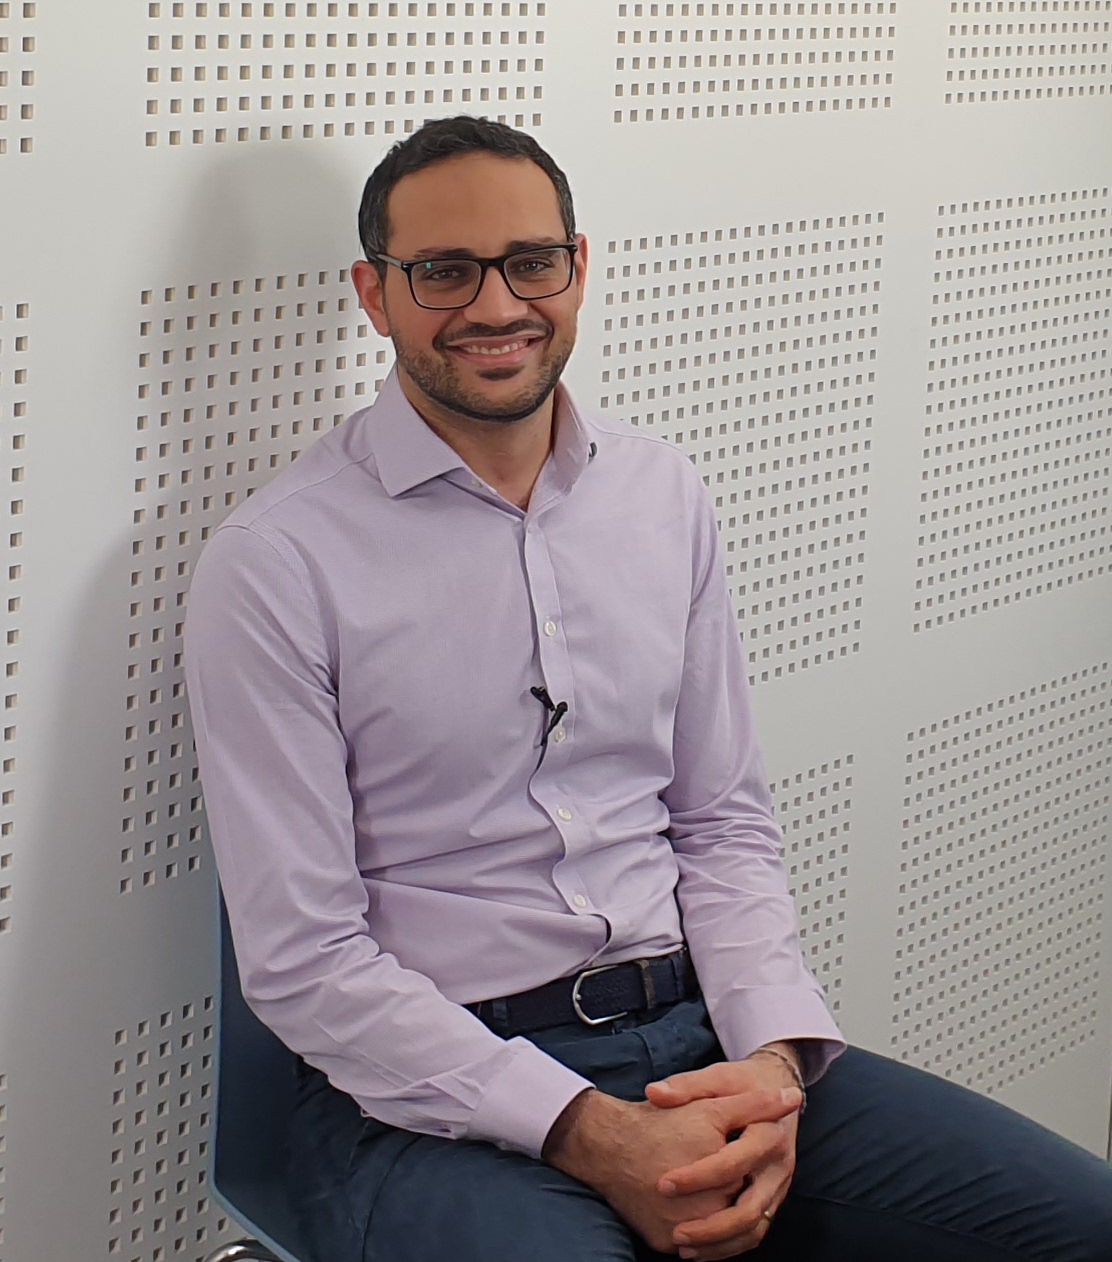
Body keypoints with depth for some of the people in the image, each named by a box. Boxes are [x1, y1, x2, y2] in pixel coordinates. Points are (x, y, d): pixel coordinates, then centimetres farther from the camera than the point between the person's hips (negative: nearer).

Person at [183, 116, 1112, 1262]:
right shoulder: (275, 564, -7)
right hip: (430, 1092, -5)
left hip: (696, 1037, 5)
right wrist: (586, 1130, -18)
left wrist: (774, 1056, -7)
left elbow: (724, 824, 12)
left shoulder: (665, 496, 10)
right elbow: (302, 960, -10)